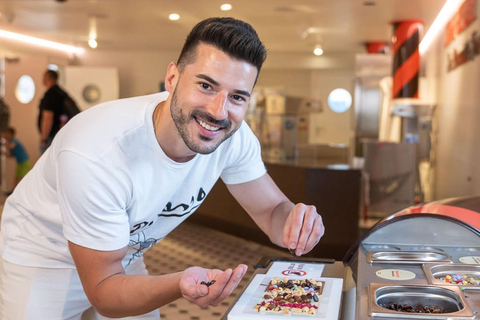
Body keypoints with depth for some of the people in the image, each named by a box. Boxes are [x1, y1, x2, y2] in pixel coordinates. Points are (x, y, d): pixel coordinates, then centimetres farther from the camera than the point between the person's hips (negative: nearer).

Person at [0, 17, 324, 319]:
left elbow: (272, 209, -11)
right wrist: (181, 284, -50)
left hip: (123, 254, 5)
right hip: (44, 257, -4)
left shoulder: (234, 136, -23)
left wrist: (296, 219, -35)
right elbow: (104, 289, -30)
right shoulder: (95, 155, -39)